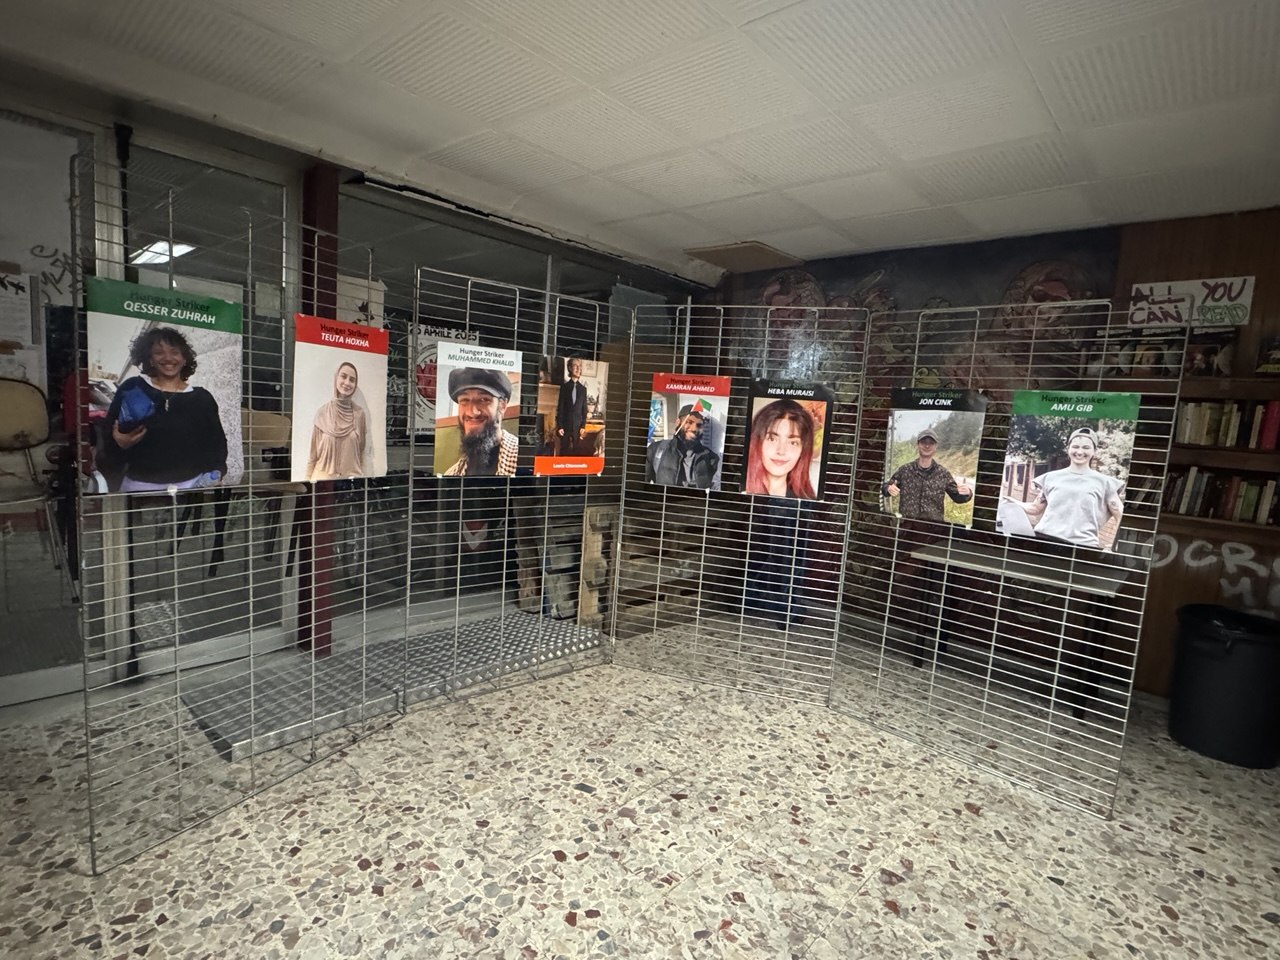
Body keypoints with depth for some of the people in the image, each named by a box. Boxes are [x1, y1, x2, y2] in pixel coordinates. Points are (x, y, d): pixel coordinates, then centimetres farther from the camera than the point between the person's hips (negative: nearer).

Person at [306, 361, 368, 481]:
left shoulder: (359, 413, -1)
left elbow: (362, 451, 4)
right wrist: (308, 480, 0)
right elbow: (313, 452, 1)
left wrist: (361, 478, 4)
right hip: (323, 477, 0)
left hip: (352, 477, 1)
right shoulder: (322, 413, -2)